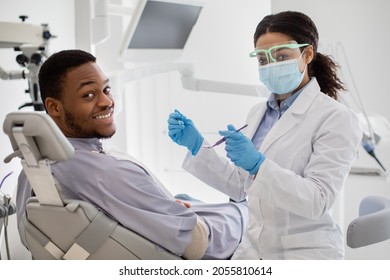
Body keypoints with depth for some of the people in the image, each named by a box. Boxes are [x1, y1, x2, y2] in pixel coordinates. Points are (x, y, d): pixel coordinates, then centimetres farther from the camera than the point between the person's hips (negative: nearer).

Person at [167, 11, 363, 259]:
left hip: (304, 255, -6)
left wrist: (258, 164, -32)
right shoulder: (258, 113, 8)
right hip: (253, 250, 6)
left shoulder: (336, 118, -12)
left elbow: (318, 200, -20)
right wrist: (196, 145, 1)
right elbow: (240, 186, 12)